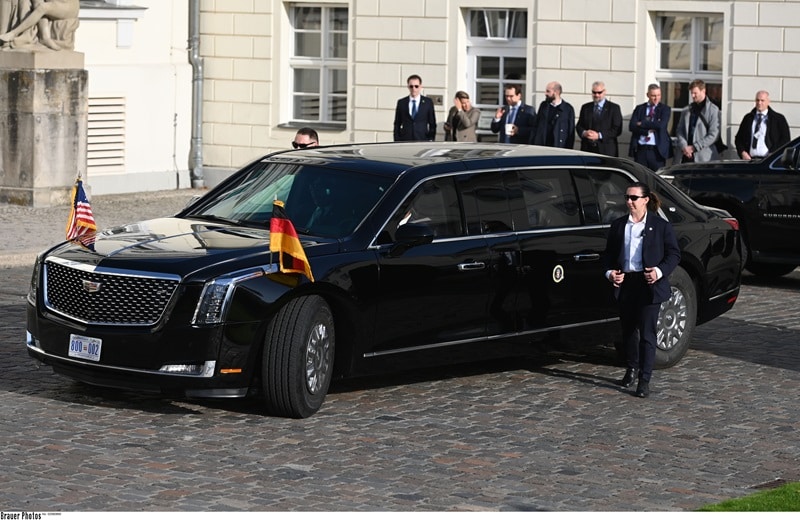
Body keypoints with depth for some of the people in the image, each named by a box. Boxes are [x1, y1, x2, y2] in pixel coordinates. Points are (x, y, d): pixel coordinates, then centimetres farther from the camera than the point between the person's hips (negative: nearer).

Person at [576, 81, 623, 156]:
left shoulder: (614, 108, 4)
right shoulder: (585, 107, 16)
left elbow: (617, 130, -3)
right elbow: (579, 126, 17)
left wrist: (599, 135, -13)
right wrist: (584, 133, -7)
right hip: (587, 149, 3)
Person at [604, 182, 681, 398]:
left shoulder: (660, 226, -2)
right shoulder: (618, 226, 9)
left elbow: (674, 254, 0)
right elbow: (610, 253, 15)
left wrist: (660, 271, -16)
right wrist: (610, 272, -3)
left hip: (649, 285, -4)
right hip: (625, 283, 4)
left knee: (646, 332, -6)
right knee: (628, 330, 15)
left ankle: (644, 379, -4)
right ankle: (632, 368, 34)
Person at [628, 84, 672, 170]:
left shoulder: (665, 109, 6)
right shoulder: (639, 108, 12)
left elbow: (661, 125, -12)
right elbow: (631, 126, 0)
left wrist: (642, 124, -7)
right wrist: (647, 131, -11)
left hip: (657, 151, -2)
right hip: (640, 150, 2)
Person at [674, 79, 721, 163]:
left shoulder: (713, 110, -2)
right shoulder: (686, 110, 14)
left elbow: (713, 135, -8)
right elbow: (679, 130, 12)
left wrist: (694, 147, -11)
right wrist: (684, 146, -8)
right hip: (686, 156, 5)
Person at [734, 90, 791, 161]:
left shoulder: (778, 119, 7)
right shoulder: (748, 118, 17)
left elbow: (785, 139, 2)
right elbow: (739, 138, 20)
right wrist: (742, 152, 2)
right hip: (750, 159, 3)